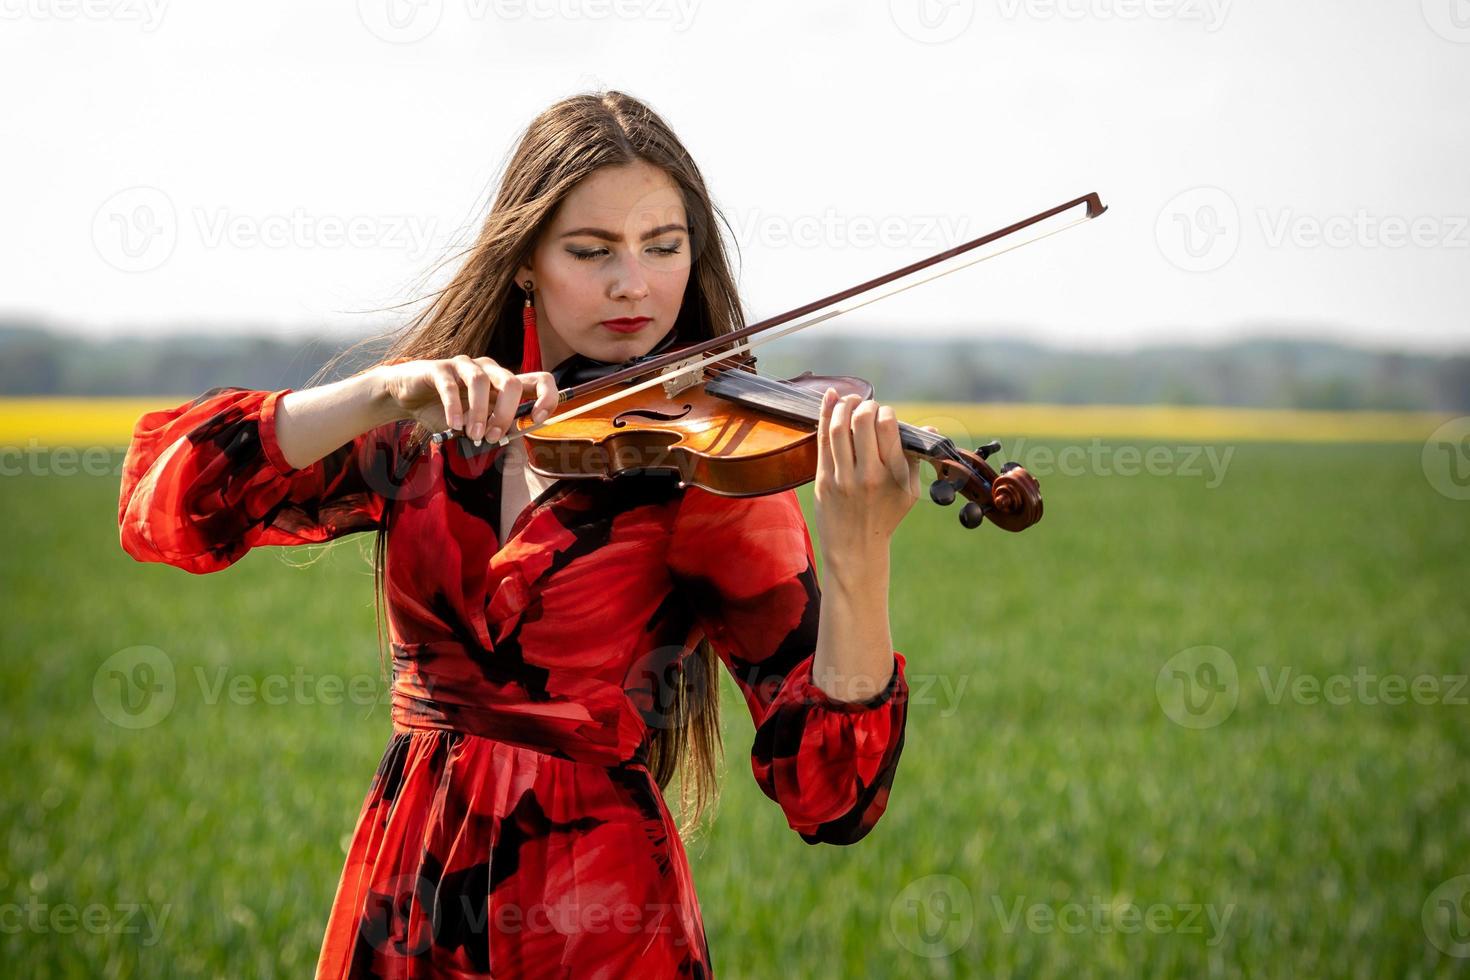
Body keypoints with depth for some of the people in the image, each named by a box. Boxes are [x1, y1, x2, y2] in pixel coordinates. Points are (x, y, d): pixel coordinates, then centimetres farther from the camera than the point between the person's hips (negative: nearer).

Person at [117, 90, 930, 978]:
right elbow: (162, 505, -11)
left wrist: (857, 558, -34)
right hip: (401, 903, 3)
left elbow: (831, 799, -18)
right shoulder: (424, 439, 1)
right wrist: (386, 396, -23)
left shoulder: (716, 479, -9)